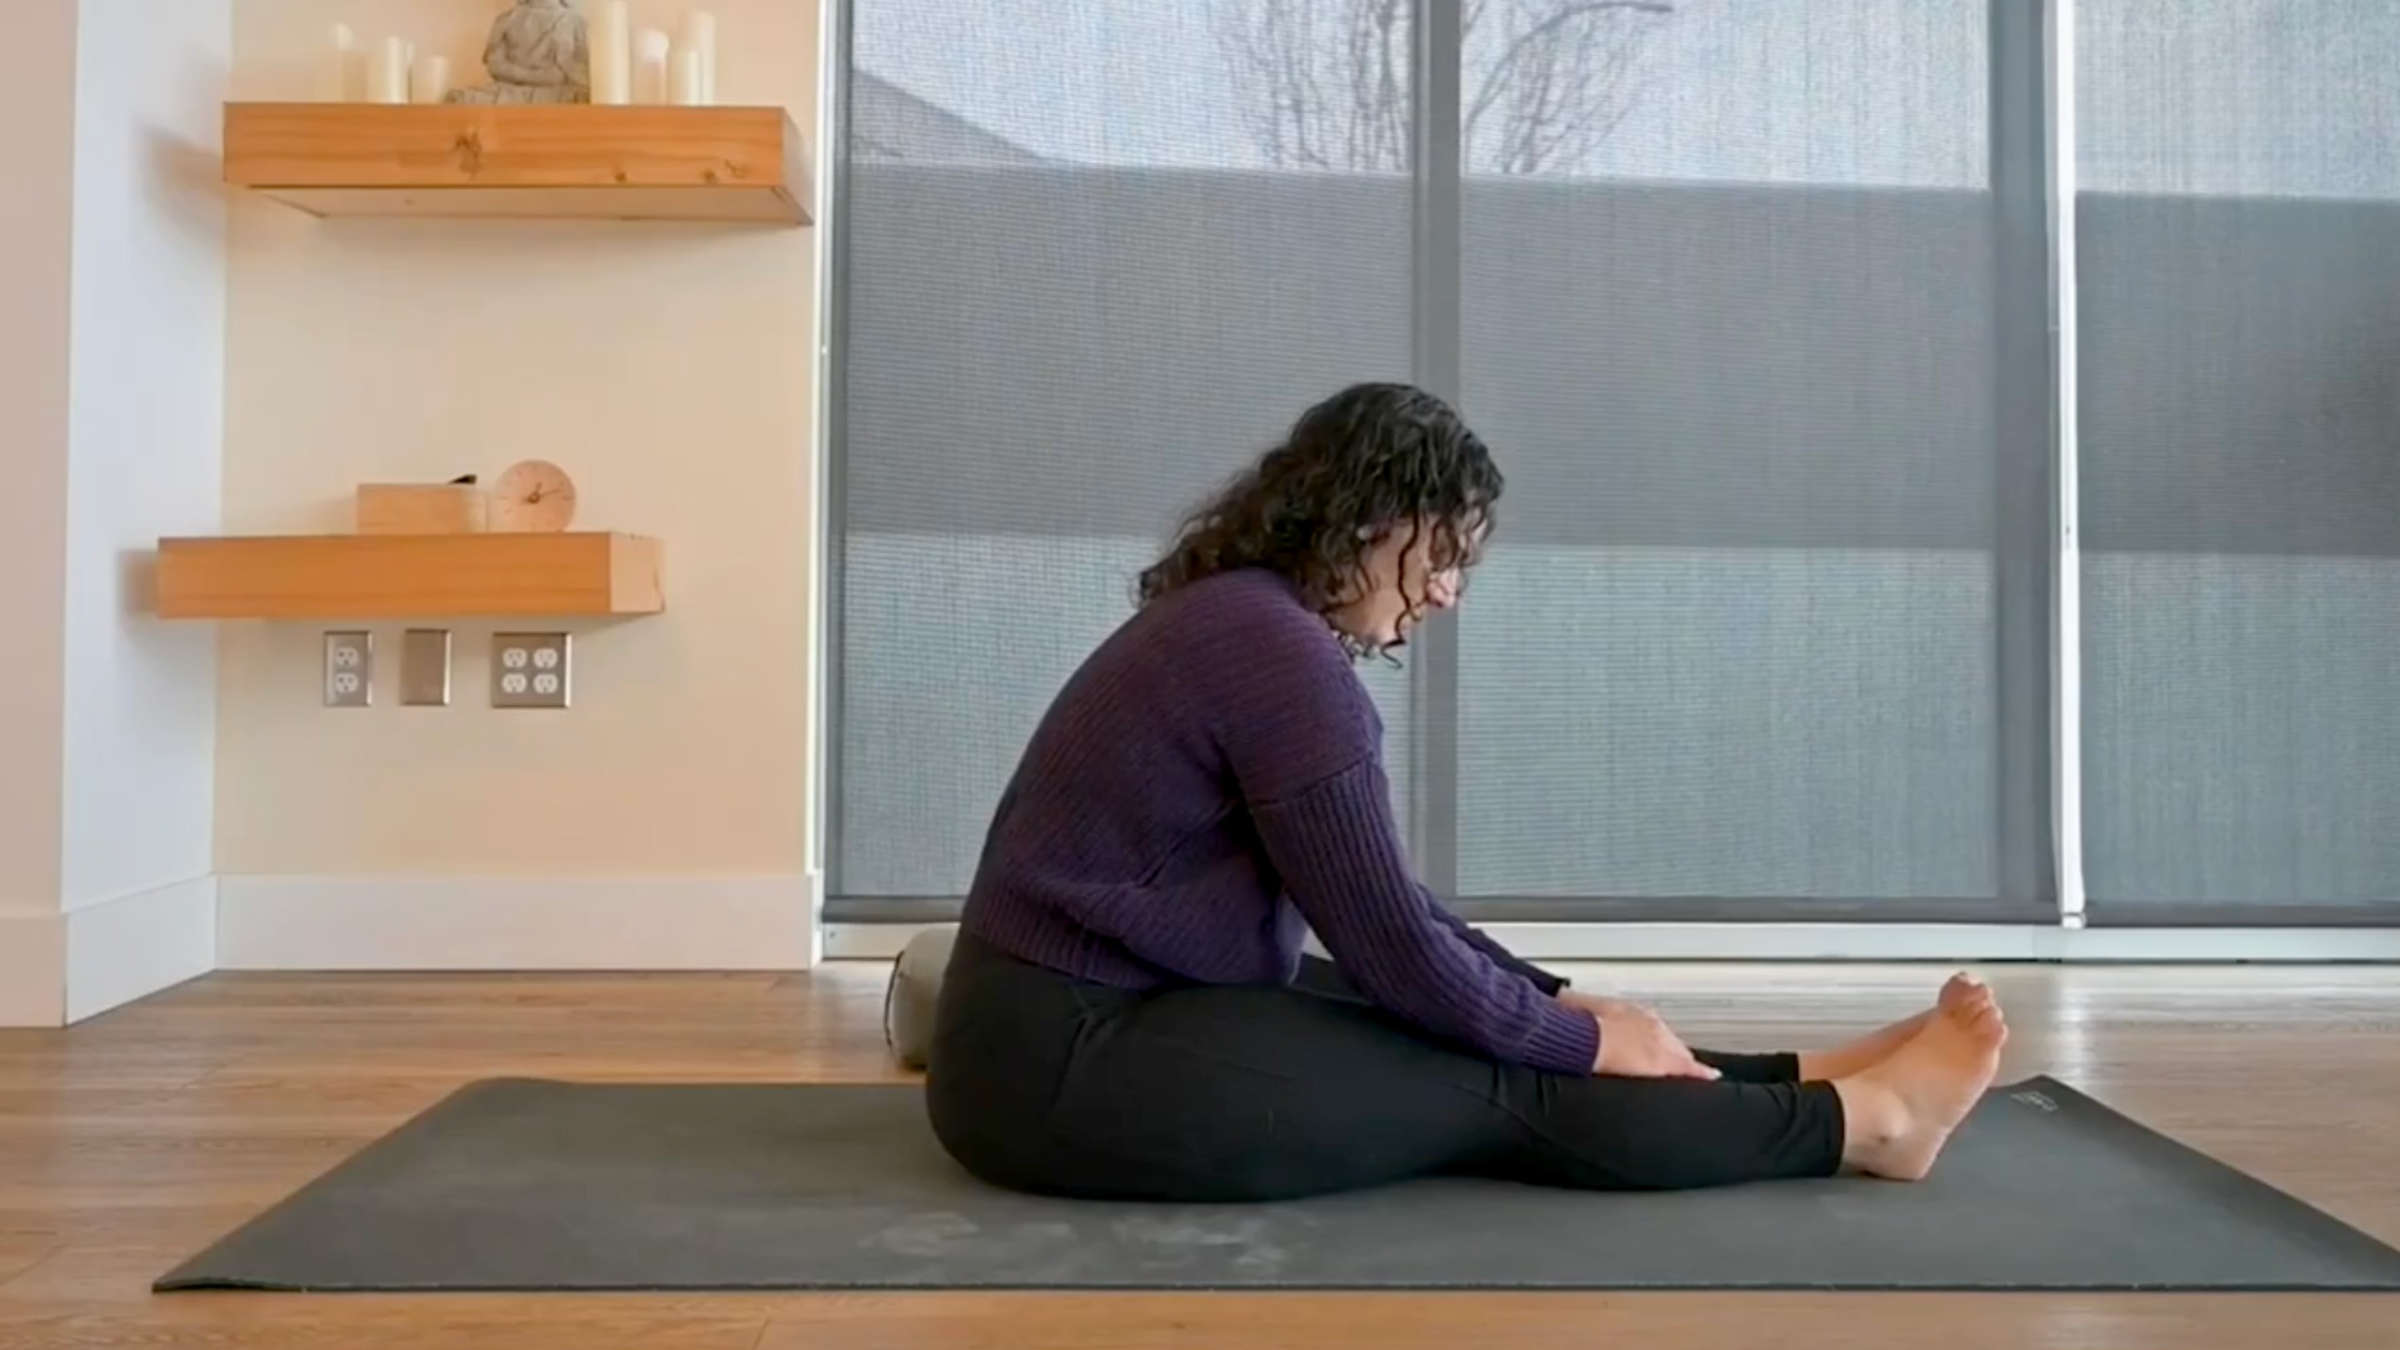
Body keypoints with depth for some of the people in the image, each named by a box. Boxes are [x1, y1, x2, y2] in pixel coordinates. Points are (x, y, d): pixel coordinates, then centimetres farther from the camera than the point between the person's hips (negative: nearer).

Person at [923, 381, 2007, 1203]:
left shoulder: (1243, 618, 11)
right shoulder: (1282, 655, -20)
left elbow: (1387, 905, 16)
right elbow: (1391, 945, -17)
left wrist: (1559, 1001, 11)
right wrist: (1583, 1037, -3)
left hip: (1103, 1022, 9)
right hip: (1073, 1069, -9)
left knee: (1502, 1034, 10)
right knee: (1505, 1091, -4)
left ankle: (1801, 1081, 18)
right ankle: (1863, 1121, 9)